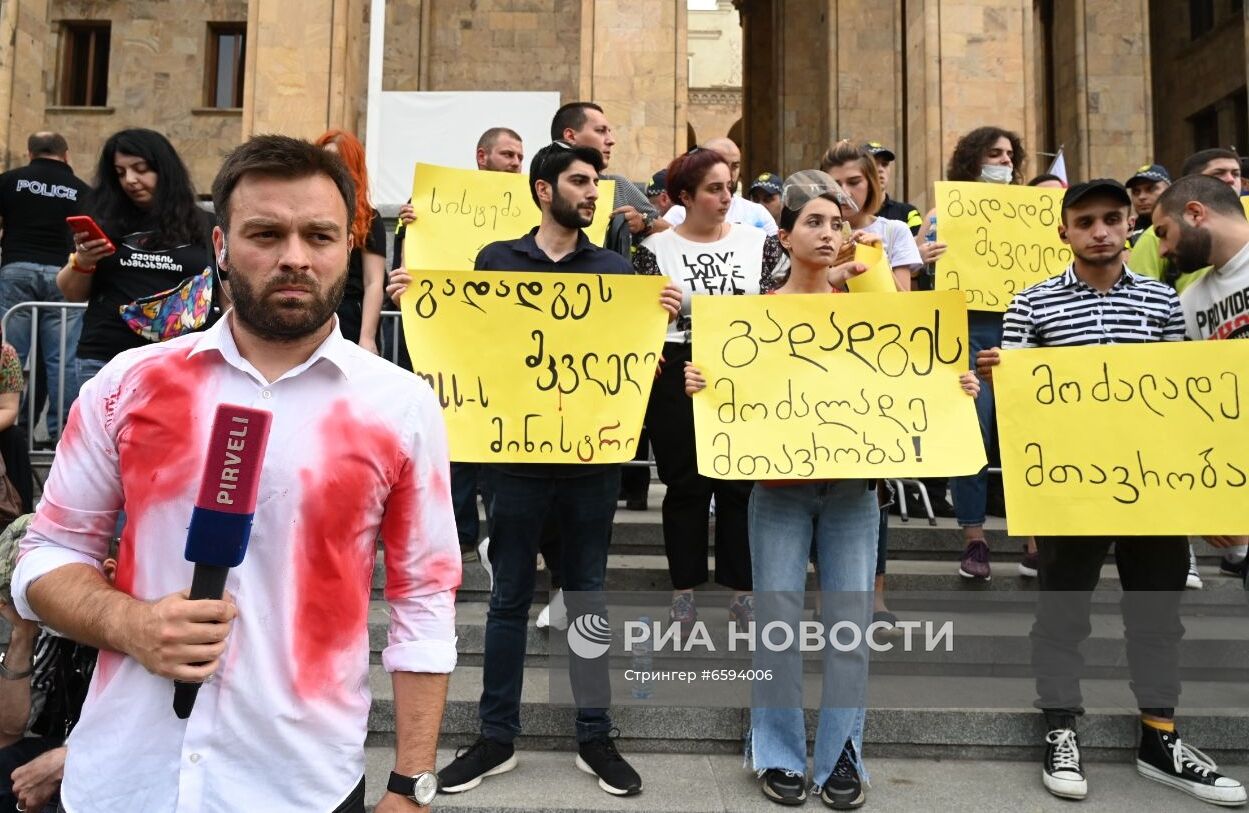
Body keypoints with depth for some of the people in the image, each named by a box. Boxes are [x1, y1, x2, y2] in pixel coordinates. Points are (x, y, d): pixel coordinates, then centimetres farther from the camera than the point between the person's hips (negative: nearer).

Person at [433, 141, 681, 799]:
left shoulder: (615, 268, 7)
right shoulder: (497, 260, 4)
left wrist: (662, 317, -13)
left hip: (593, 454, 1)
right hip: (519, 452, -1)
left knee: (588, 596, 11)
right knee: (509, 597, 8)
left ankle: (594, 737, 23)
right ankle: (497, 738, 22)